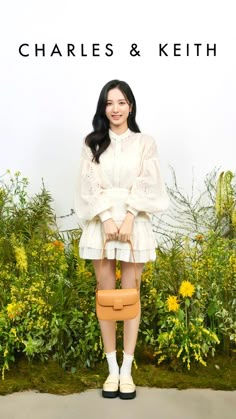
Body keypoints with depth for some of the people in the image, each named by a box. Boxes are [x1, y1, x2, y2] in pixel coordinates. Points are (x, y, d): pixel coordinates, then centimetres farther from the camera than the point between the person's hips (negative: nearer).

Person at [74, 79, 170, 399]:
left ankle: (127, 369, 15)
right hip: (100, 224, 1)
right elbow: (90, 186, -1)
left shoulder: (144, 143, 5)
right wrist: (107, 219, -14)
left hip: (134, 224, -1)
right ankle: (112, 368, 18)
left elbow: (147, 186, -3)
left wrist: (128, 219, -16)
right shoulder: (92, 143, 7)